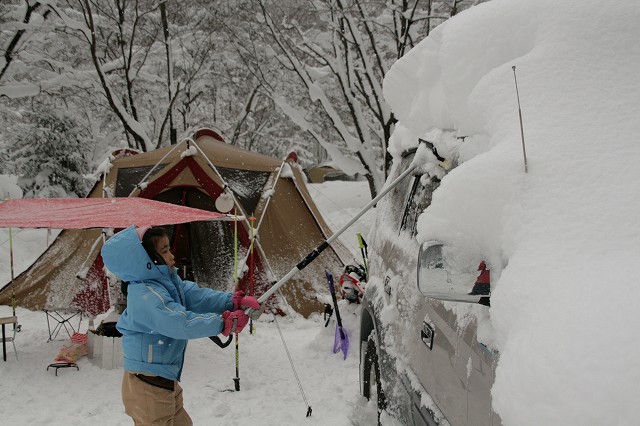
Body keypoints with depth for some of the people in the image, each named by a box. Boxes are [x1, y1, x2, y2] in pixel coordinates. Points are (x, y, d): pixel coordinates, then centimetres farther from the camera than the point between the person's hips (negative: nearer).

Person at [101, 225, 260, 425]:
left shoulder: (168, 281, 2)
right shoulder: (146, 296, -27)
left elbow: (196, 296, -2)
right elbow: (183, 323, -34)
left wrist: (235, 301, -14)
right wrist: (225, 322, -27)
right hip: (148, 388, -9)